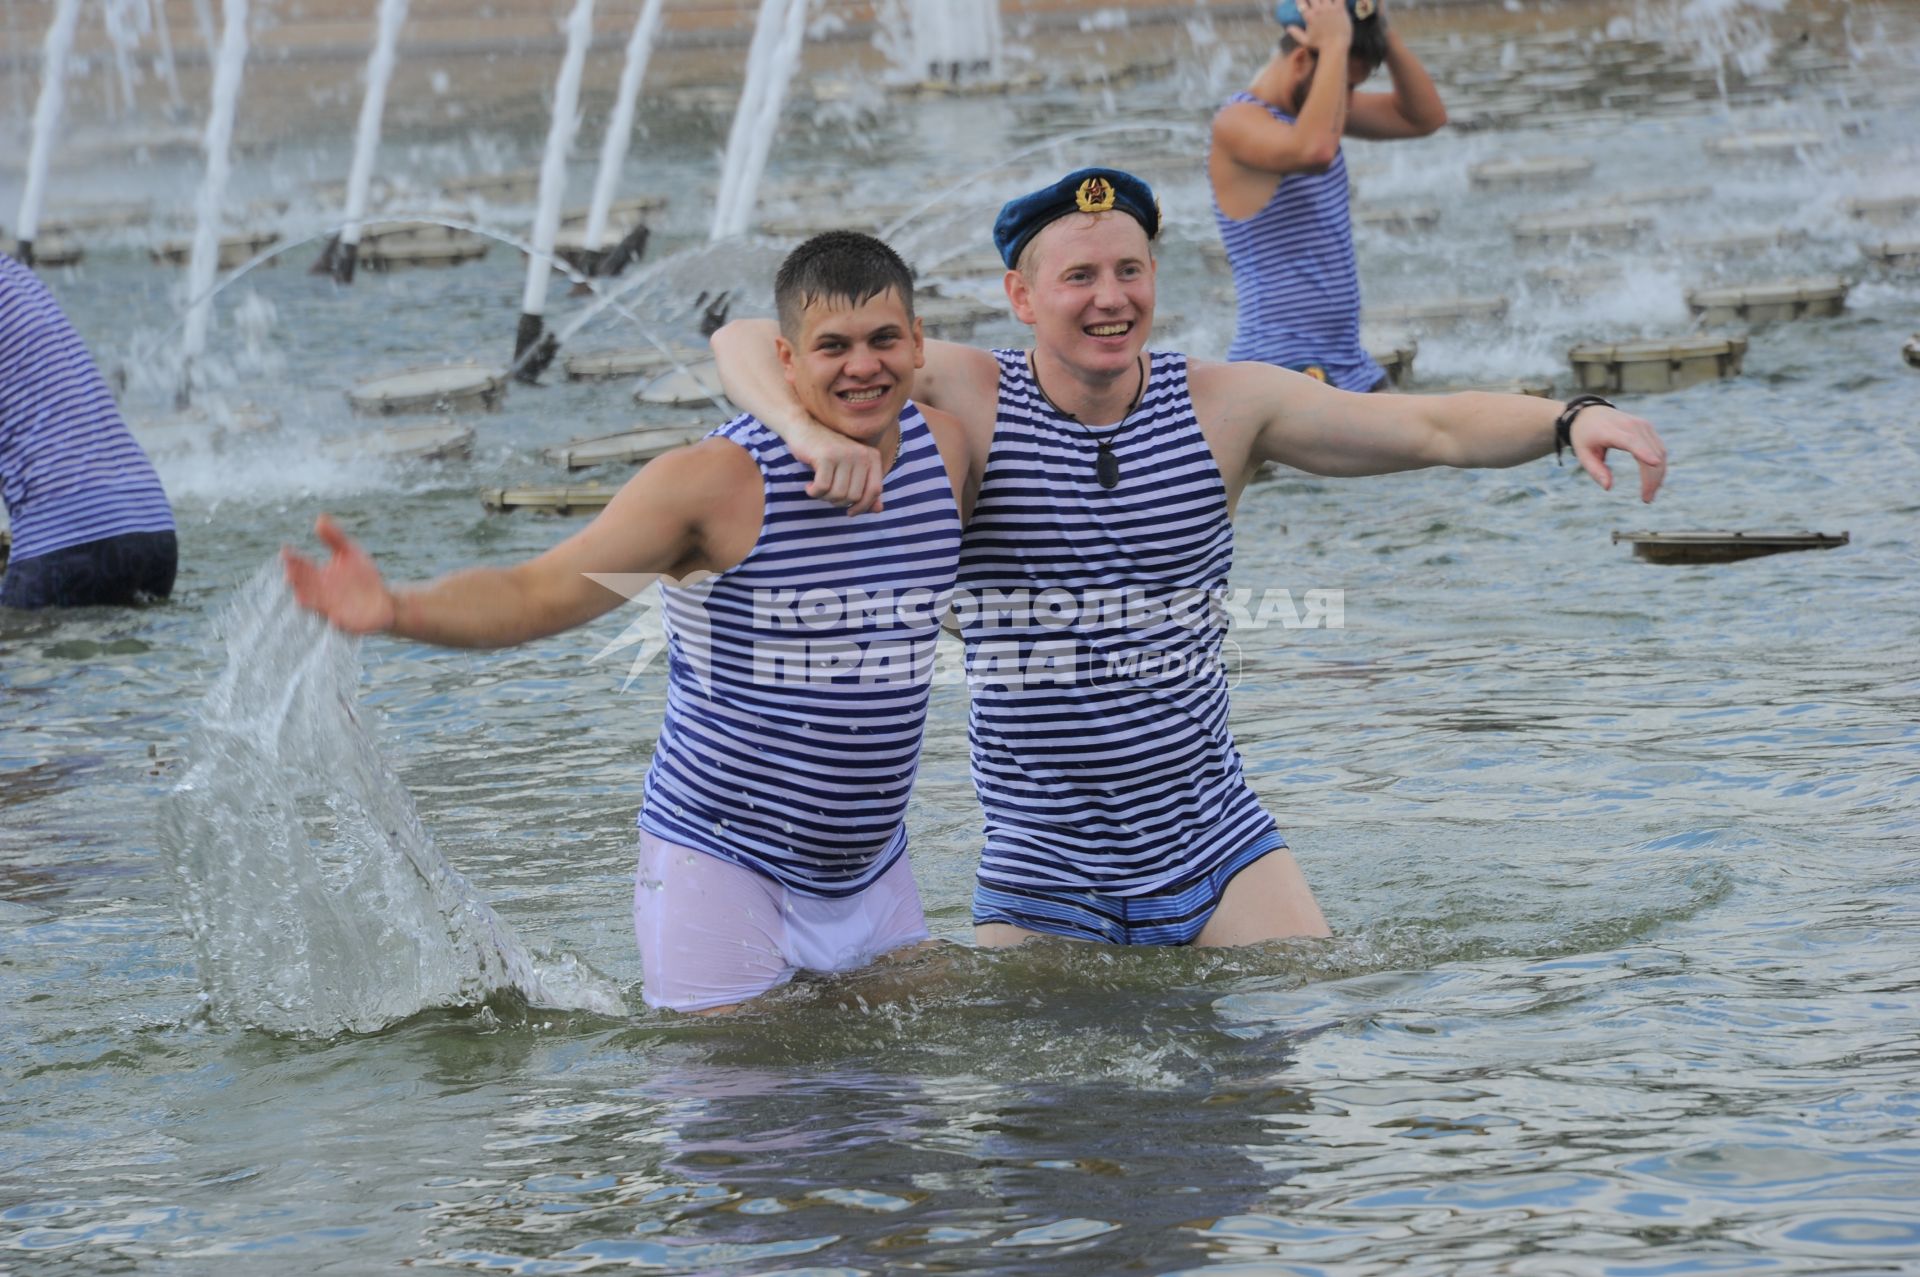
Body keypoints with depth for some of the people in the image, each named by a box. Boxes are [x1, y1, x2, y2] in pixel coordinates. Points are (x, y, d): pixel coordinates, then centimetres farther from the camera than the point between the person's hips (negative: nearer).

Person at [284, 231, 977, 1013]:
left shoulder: (944, 448, -1)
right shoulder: (715, 481, -16)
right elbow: (535, 595, -20)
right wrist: (398, 611, -36)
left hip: (872, 871, 6)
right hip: (721, 864, -6)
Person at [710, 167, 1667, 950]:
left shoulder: (1225, 404, -2)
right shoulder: (967, 400, -9)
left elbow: (1438, 429, -3)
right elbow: (745, 342, -12)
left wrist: (1571, 419, -21)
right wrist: (809, 430, -34)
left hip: (1215, 843, 2)